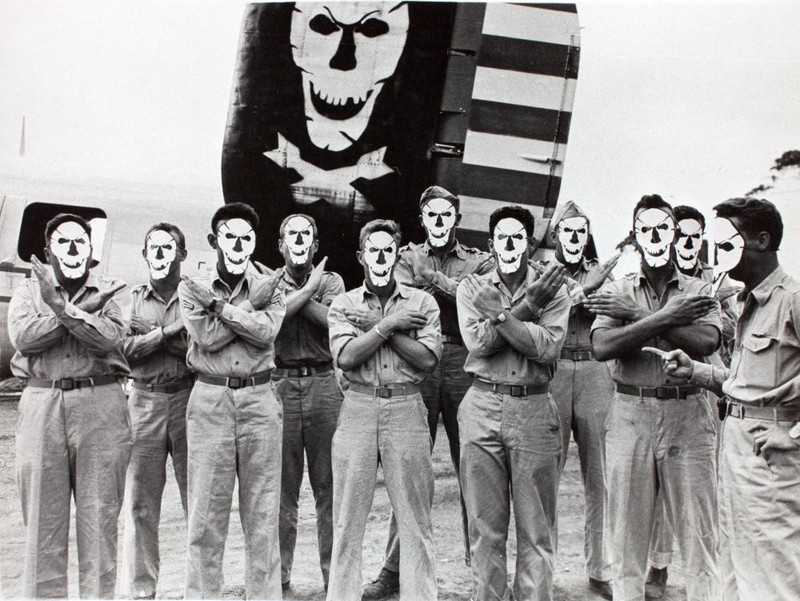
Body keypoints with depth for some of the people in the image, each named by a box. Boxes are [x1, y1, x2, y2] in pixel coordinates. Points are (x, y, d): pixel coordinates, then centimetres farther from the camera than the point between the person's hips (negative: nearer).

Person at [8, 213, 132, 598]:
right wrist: (84, 310, -8)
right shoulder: (28, 291, 14)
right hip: (41, 404, 1)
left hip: (100, 404, -1)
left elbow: (109, 338, -9)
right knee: (42, 516, 3)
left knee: (99, 514, 1)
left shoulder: (114, 292, 10)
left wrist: (61, 307, -15)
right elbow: (22, 337, -6)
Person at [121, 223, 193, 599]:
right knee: (140, 501, 4)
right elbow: (126, 350, -2)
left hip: (188, 399, -2)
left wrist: (148, 333, -9)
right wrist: (170, 331, -11)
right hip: (145, 402, 2)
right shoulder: (133, 299, 11)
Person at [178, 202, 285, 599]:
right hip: (209, 399, -1)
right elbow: (207, 337, -9)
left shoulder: (270, 286, 9)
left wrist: (220, 305, -10)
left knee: (262, 511, 3)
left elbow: (266, 332, -9)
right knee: (206, 509, 0)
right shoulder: (192, 287, 6)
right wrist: (252, 301, -7)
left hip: (259, 400, 1)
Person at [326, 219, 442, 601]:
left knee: (415, 520, 2)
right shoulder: (343, 304, 9)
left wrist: (377, 325, -7)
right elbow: (345, 356, -7)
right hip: (358, 408, 1)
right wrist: (389, 324, -8)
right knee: (348, 519, 4)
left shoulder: (422, 302, 7)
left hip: (407, 410, 0)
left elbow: (427, 359, -6)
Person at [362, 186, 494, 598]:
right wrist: (455, 291, -12)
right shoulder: (408, 258, 15)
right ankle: (395, 568, 7)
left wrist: (436, 280, -10)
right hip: (418, 366, 0)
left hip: (464, 365, 0)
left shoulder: (480, 262, 14)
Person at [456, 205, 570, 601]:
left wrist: (499, 315, -14)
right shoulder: (472, 287, 8)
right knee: (484, 524, 7)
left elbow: (548, 347, -11)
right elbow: (476, 341, -9)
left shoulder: (552, 289, 4)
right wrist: (525, 308, -12)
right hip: (483, 408, 1)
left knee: (536, 529, 3)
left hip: (534, 409, -1)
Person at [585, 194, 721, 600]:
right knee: (626, 536, 6)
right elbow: (602, 347, -10)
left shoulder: (699, 292, 7)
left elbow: (705, 342, -13)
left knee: (699, 535, 3)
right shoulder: (616, 292, 7)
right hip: (630, 415, 0)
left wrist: (636, 315, -12)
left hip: (688, 417, 0)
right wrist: (665, 316, -13)